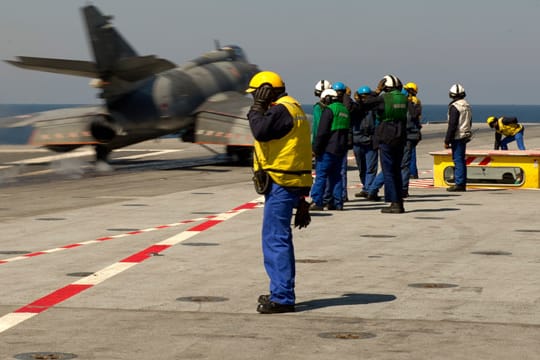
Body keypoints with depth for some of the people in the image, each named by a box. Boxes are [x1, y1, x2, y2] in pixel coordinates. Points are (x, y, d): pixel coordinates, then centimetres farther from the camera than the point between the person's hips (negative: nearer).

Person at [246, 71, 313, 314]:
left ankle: (282, 298, -12)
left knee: (275, 239, -11)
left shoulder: (281, 110, -13)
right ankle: (280, 292, 28)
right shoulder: (290, 108, 20)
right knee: (279, 238, 19)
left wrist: (256, 108, -12)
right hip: (286, 184, 11)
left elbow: (261, 131, -28)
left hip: (281, 184, -11)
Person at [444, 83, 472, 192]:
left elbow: (452, 126, -18)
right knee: (461, 160, 13)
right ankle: (462, 184, 15)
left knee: (458, 160, -7)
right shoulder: (467, 106, 13)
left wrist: (447, 140, -14)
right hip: (465, 137, 9)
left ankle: (459, 184, -8)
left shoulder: (454, 107, -15)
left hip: (457, 137, -9)